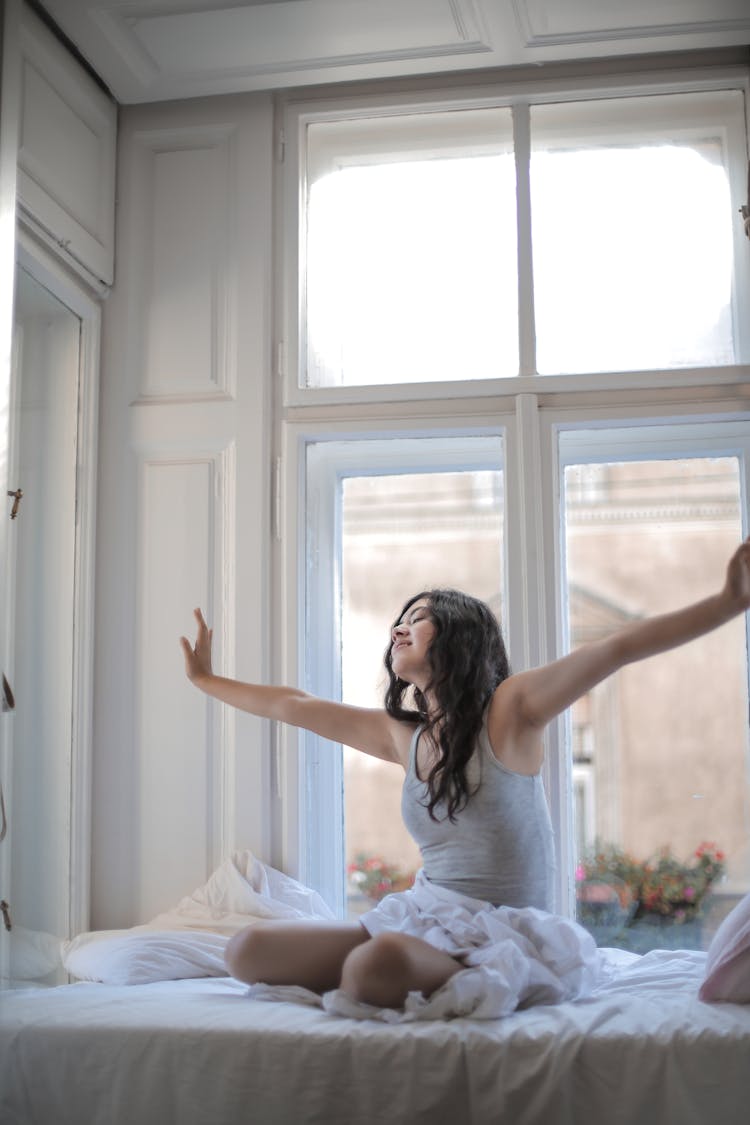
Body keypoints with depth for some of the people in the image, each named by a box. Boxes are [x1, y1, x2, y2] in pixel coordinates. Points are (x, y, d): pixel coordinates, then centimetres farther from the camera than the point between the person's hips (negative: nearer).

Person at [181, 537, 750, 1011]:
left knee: (378, 963, -38)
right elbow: (293, 706, 23)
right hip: (420, 913, 6)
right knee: (248, 951, -10)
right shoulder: (403, 733, 11)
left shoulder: (508, 709, -6)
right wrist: (206, 679, 31)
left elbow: (617, 648, -19)